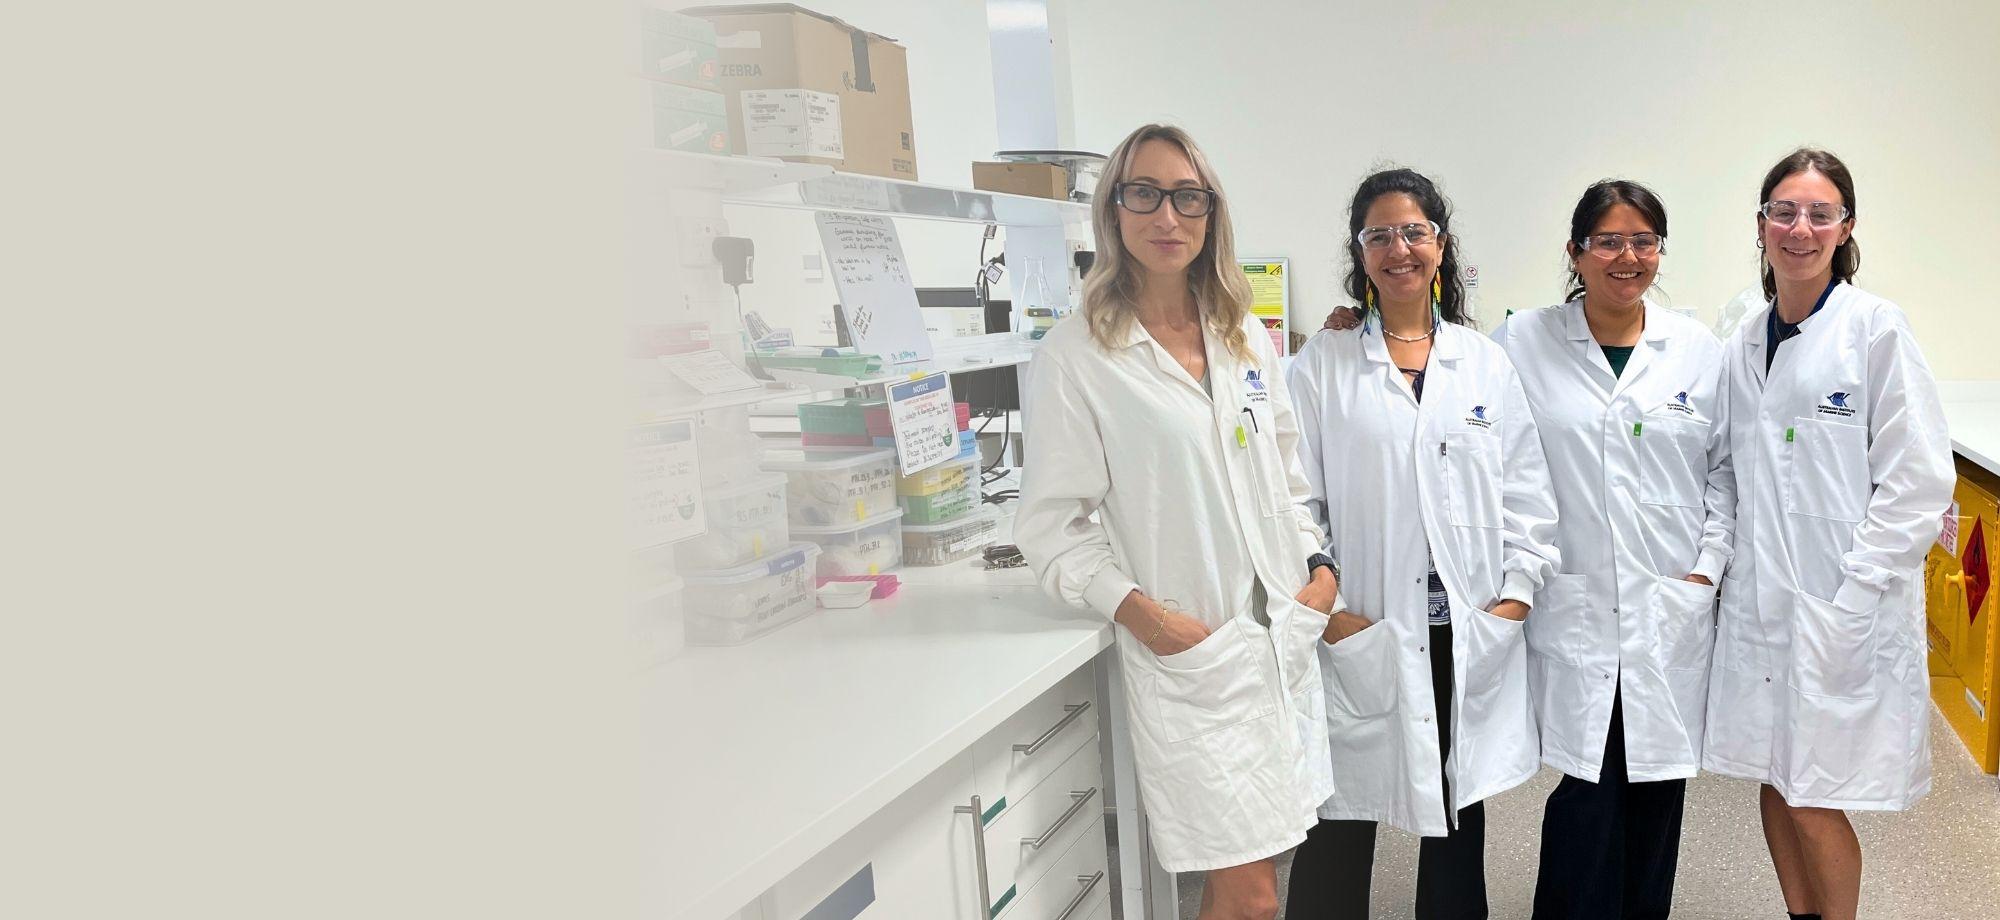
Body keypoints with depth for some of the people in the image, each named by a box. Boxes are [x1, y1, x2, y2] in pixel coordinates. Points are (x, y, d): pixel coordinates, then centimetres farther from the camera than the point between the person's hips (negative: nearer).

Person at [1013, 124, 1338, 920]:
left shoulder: (1248, 340, 9)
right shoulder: (1077, 355, -9)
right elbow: (1050, 524, -9)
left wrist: (1319, 566, 7)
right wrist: (1137, 609, -18)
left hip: (1285, 636, 6)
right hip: (1188, 649, -5)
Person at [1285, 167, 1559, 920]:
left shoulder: (1484, 362, 9)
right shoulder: (1322, 365, 0)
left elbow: (1526, 489, 8)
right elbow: (1295, 498, -4)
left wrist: (1515, 594, -1)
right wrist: (1326, 608, -11)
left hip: (1473, 634, 3)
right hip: (1362, 634, -3)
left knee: (1460, 813, 15)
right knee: (1343, 818, 2)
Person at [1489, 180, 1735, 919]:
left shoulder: (1700, 350, 7)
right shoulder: (1524, 343, -1)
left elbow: (1726, 467, 11)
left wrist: (1710, 564, 3)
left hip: (1675, 606, 3)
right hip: (1574, 607, -2)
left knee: (1659, 780, 10)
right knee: (1589, 786, -3)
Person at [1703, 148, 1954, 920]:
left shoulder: (1876, 328, -8)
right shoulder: (1744, 344, 8)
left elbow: (1920, 483, -11)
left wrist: (1847, 599, -15)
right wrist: (1730, 575, 4)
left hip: (1845, 615, -5)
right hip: (1758, 605, 5)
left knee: (1816, 804, 2)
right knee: (1775, 789, 13)